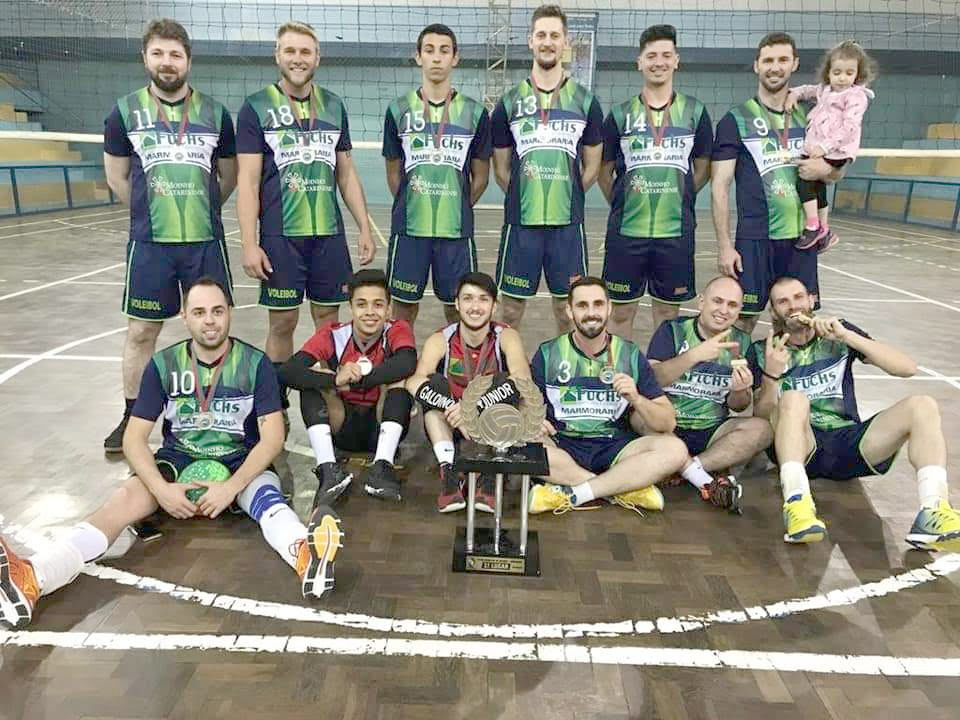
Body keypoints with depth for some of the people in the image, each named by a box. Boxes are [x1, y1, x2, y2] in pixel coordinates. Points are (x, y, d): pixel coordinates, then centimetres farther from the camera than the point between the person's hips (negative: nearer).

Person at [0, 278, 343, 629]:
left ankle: (306, 555, -66)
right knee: (124, 498, -26)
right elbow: (134, 438, -2)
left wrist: (232, 487, -24)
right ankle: (30, 580, -46)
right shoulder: (163, 365, -3)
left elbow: (272, 437, -10)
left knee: (267, 498, -35)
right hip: (177, 459, 2)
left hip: (240, 462, -2)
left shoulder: (255, 363, -7)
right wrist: (161, 489, -20)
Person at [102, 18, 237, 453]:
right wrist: (151, 212, 12)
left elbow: (228, 175, 14)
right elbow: (117, 178, 11)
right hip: (149, 242, 0)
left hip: (206, 241, 1)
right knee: (141, 331, 6)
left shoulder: (215, 113, 5)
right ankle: (131, 417, 21)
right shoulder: (125, 112, 3)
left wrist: (201, 211, 11)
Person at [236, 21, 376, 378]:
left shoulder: (334, 106, 11)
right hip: (280, 235, -3)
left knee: (328, 317, 8)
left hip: (330, 232, 3)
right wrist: (249, 244, -12)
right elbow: (248, 180, -4)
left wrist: (364, 227, 9)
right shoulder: (257, 107, 0)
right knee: (283, 321, 3)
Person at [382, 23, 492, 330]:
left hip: (457, 230, 0)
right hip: (408, 228, 0)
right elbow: (394, 173, 11)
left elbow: (480, 177, 9)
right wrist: (412, 208, 11)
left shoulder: (474, 113, 4)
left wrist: (457, 210, 8)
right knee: (404, 305, 8)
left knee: (457, 307, 7)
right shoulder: (399, 110, 4)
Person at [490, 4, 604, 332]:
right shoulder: (510, 102, 6)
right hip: (520, 222, 0)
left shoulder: (585, 102, 7)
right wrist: (525, 199, 8)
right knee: (512, 306, 5)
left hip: (568, 223, 0)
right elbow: (501, 169, 10)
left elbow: (591, 168, 12)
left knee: (568, 306, 7)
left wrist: (565, 198, 7)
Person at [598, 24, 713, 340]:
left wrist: (677, 201, 4)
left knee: (667, 311, 10)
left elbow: (702, 170, 11)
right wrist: (623, 206, 3)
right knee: (622, 311, 5)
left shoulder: (694, 111, 6)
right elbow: (604, 172, 9)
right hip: (626, 230, 0)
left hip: (676, 231, 1)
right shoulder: (621, 114, 4)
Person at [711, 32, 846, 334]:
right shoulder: (735, 120, -1)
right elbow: (720, 186, -6)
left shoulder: (809, 116, 13)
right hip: (754, 239, -4)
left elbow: (837, 172, 21)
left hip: (801, 237, 4)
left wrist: (825, 169, -4)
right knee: (744, 318, -3)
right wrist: (724, 245, -13)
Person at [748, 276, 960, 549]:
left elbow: (907, 367, 0)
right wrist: (771, 375, -22)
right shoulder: (763, 351, 7)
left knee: (922, 405, -18)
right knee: (793, 399, -31)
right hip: (800, 447, -2)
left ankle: (932, 515, -34)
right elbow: (762, 418, -3)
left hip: (850, 443, 3)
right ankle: (797, 503, -45)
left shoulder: (838, 334, 11)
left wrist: (846, 336, -10)